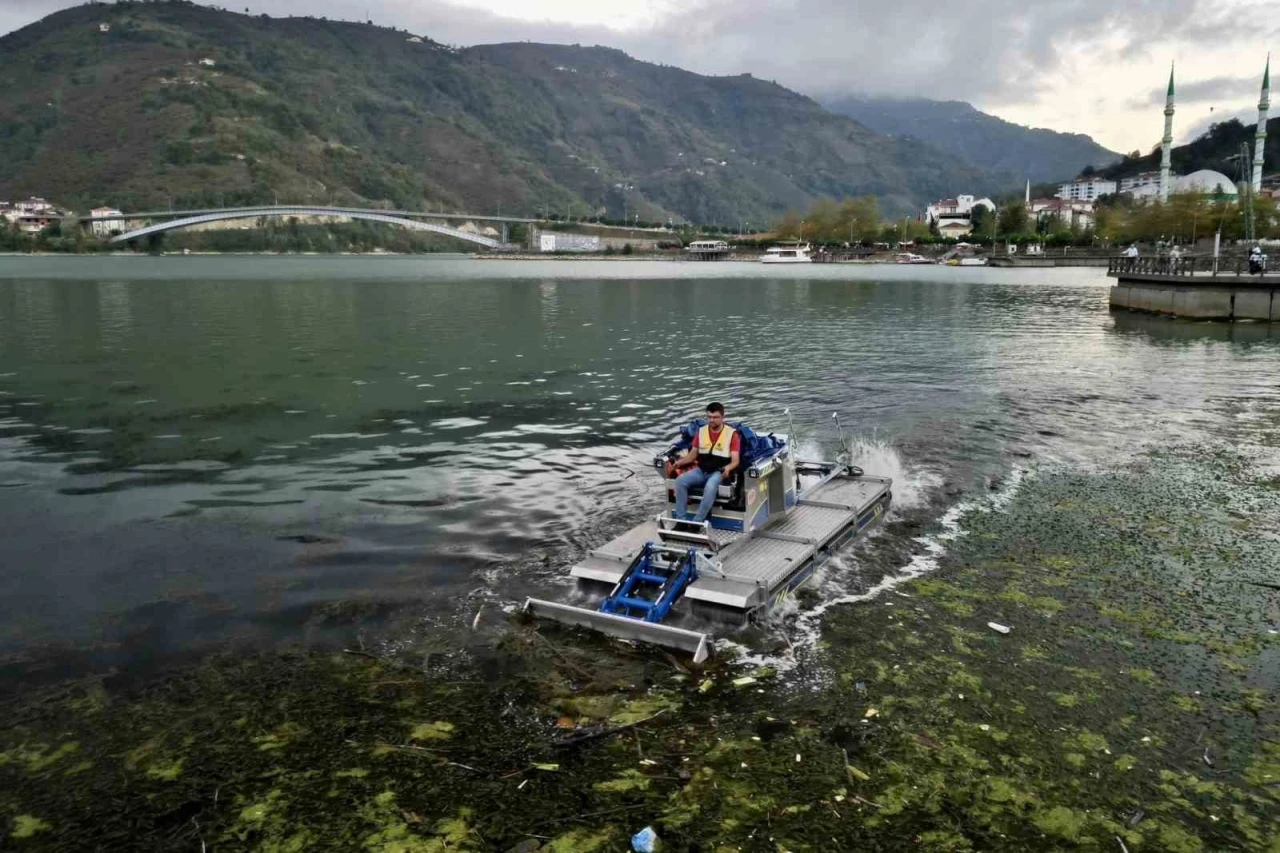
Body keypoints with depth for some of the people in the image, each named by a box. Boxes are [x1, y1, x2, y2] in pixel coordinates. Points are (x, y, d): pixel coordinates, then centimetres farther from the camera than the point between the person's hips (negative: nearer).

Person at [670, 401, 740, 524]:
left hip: (719, 471, -5)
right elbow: (693, 453, 13)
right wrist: (680, 461, -6)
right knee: (680, 481, -22)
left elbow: (735, 460, -7)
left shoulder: (732, 434, -4)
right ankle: (681, 520, -18)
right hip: (701, 470, 5)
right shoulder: (701, 431, 10)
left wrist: (728, 468, -30)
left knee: (710, 486, -38)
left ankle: (697, 522, -31)